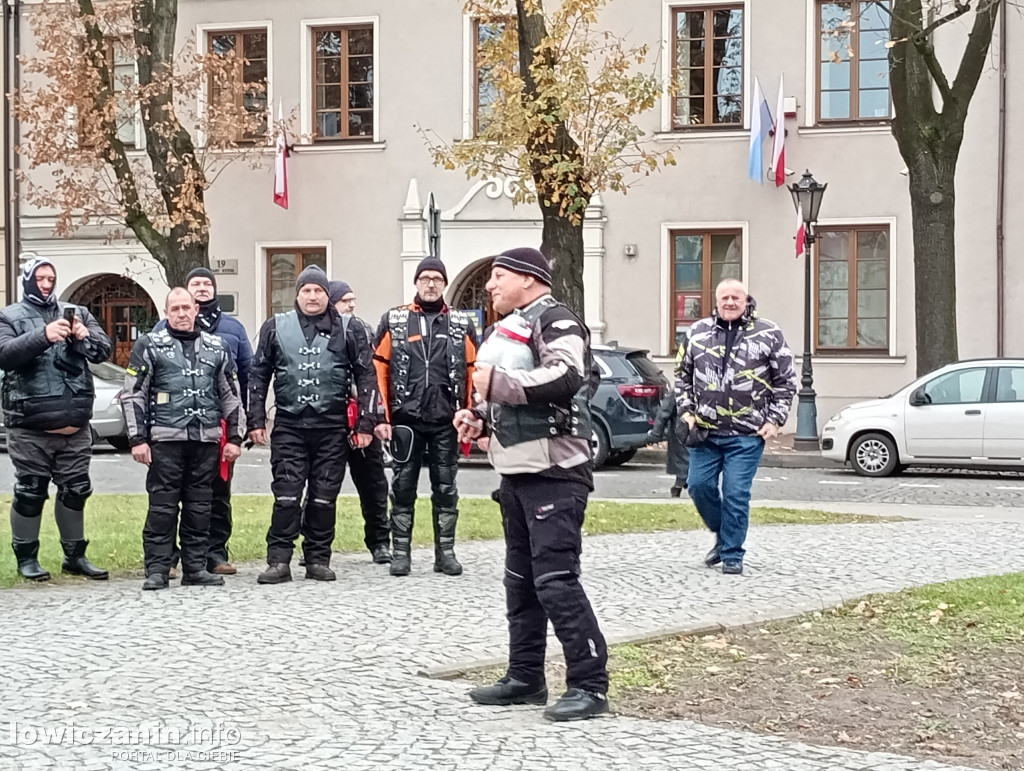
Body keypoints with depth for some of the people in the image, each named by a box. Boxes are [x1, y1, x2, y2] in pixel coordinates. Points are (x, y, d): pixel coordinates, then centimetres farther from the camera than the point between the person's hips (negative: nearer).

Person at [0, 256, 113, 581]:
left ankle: (74, 555, 22)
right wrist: (43, 336, -29)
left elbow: (104, 350, 3)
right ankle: (26, 557, 15)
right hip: (30, 427, -4)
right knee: (30, 492, 3)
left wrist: (84, 336, -19)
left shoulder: (76, 313, 12)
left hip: (75, 425, 4)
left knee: (75, 490, 11)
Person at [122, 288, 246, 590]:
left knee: (200, 506, 6)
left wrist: (235, 437, 10)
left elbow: (231, 395, 17)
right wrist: (137, 438, -7)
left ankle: (196, 567, 12)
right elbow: (133, 395, 0)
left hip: (206, 439, 3)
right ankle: (157, 570, 0)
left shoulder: (217, 347, 14)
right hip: (165, 439, -3)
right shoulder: (149, 345, 4)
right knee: (162, 505, -3)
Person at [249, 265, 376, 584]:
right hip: (289, 425, 0)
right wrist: (256, 421, 4)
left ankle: (318, 559, 13)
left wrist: (365, 424, 0)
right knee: (286, 495, -5)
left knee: (324, 498, 4)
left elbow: (366, 378, 6)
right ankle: (279, 561, -1)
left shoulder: (348, 331, 6)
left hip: (332, 427, 0)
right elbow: (258, 375, 10)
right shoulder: (275, 327, 8)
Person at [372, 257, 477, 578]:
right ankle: (401, 552, 11)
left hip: (447, 422, 1)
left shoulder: (461, 324, 7)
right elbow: (378, 370, 2)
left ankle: (445, 553, 14)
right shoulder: (393, 321, 4)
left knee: (445, 488, 7)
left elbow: (473, 372, 7)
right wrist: (381, 417, -4)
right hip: (406, 420, -1)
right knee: (403, 487, 4)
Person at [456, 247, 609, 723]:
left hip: (553, 473, -11)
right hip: (517, 471, 11)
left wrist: (497, 382, -23)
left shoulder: (557, 321, -11)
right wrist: (480, 415, 11)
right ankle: (525, 678, 24)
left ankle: (589, 685, -9)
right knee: (520, 579, 15)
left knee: (555, 579, -14)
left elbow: (565, 377, -29)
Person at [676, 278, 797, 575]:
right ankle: (723, 536, 28)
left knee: (736, 494, -5)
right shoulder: (698, 332, 8)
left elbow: (786, 381, 4)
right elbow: (684, 376, 17)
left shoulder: (769, 334, 0)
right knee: (699, 485, 3)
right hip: (705, 431, 4)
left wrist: (774, 420, -3)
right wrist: (687, 412, 6)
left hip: (747, 435, -3)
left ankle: (732, 555, 8)